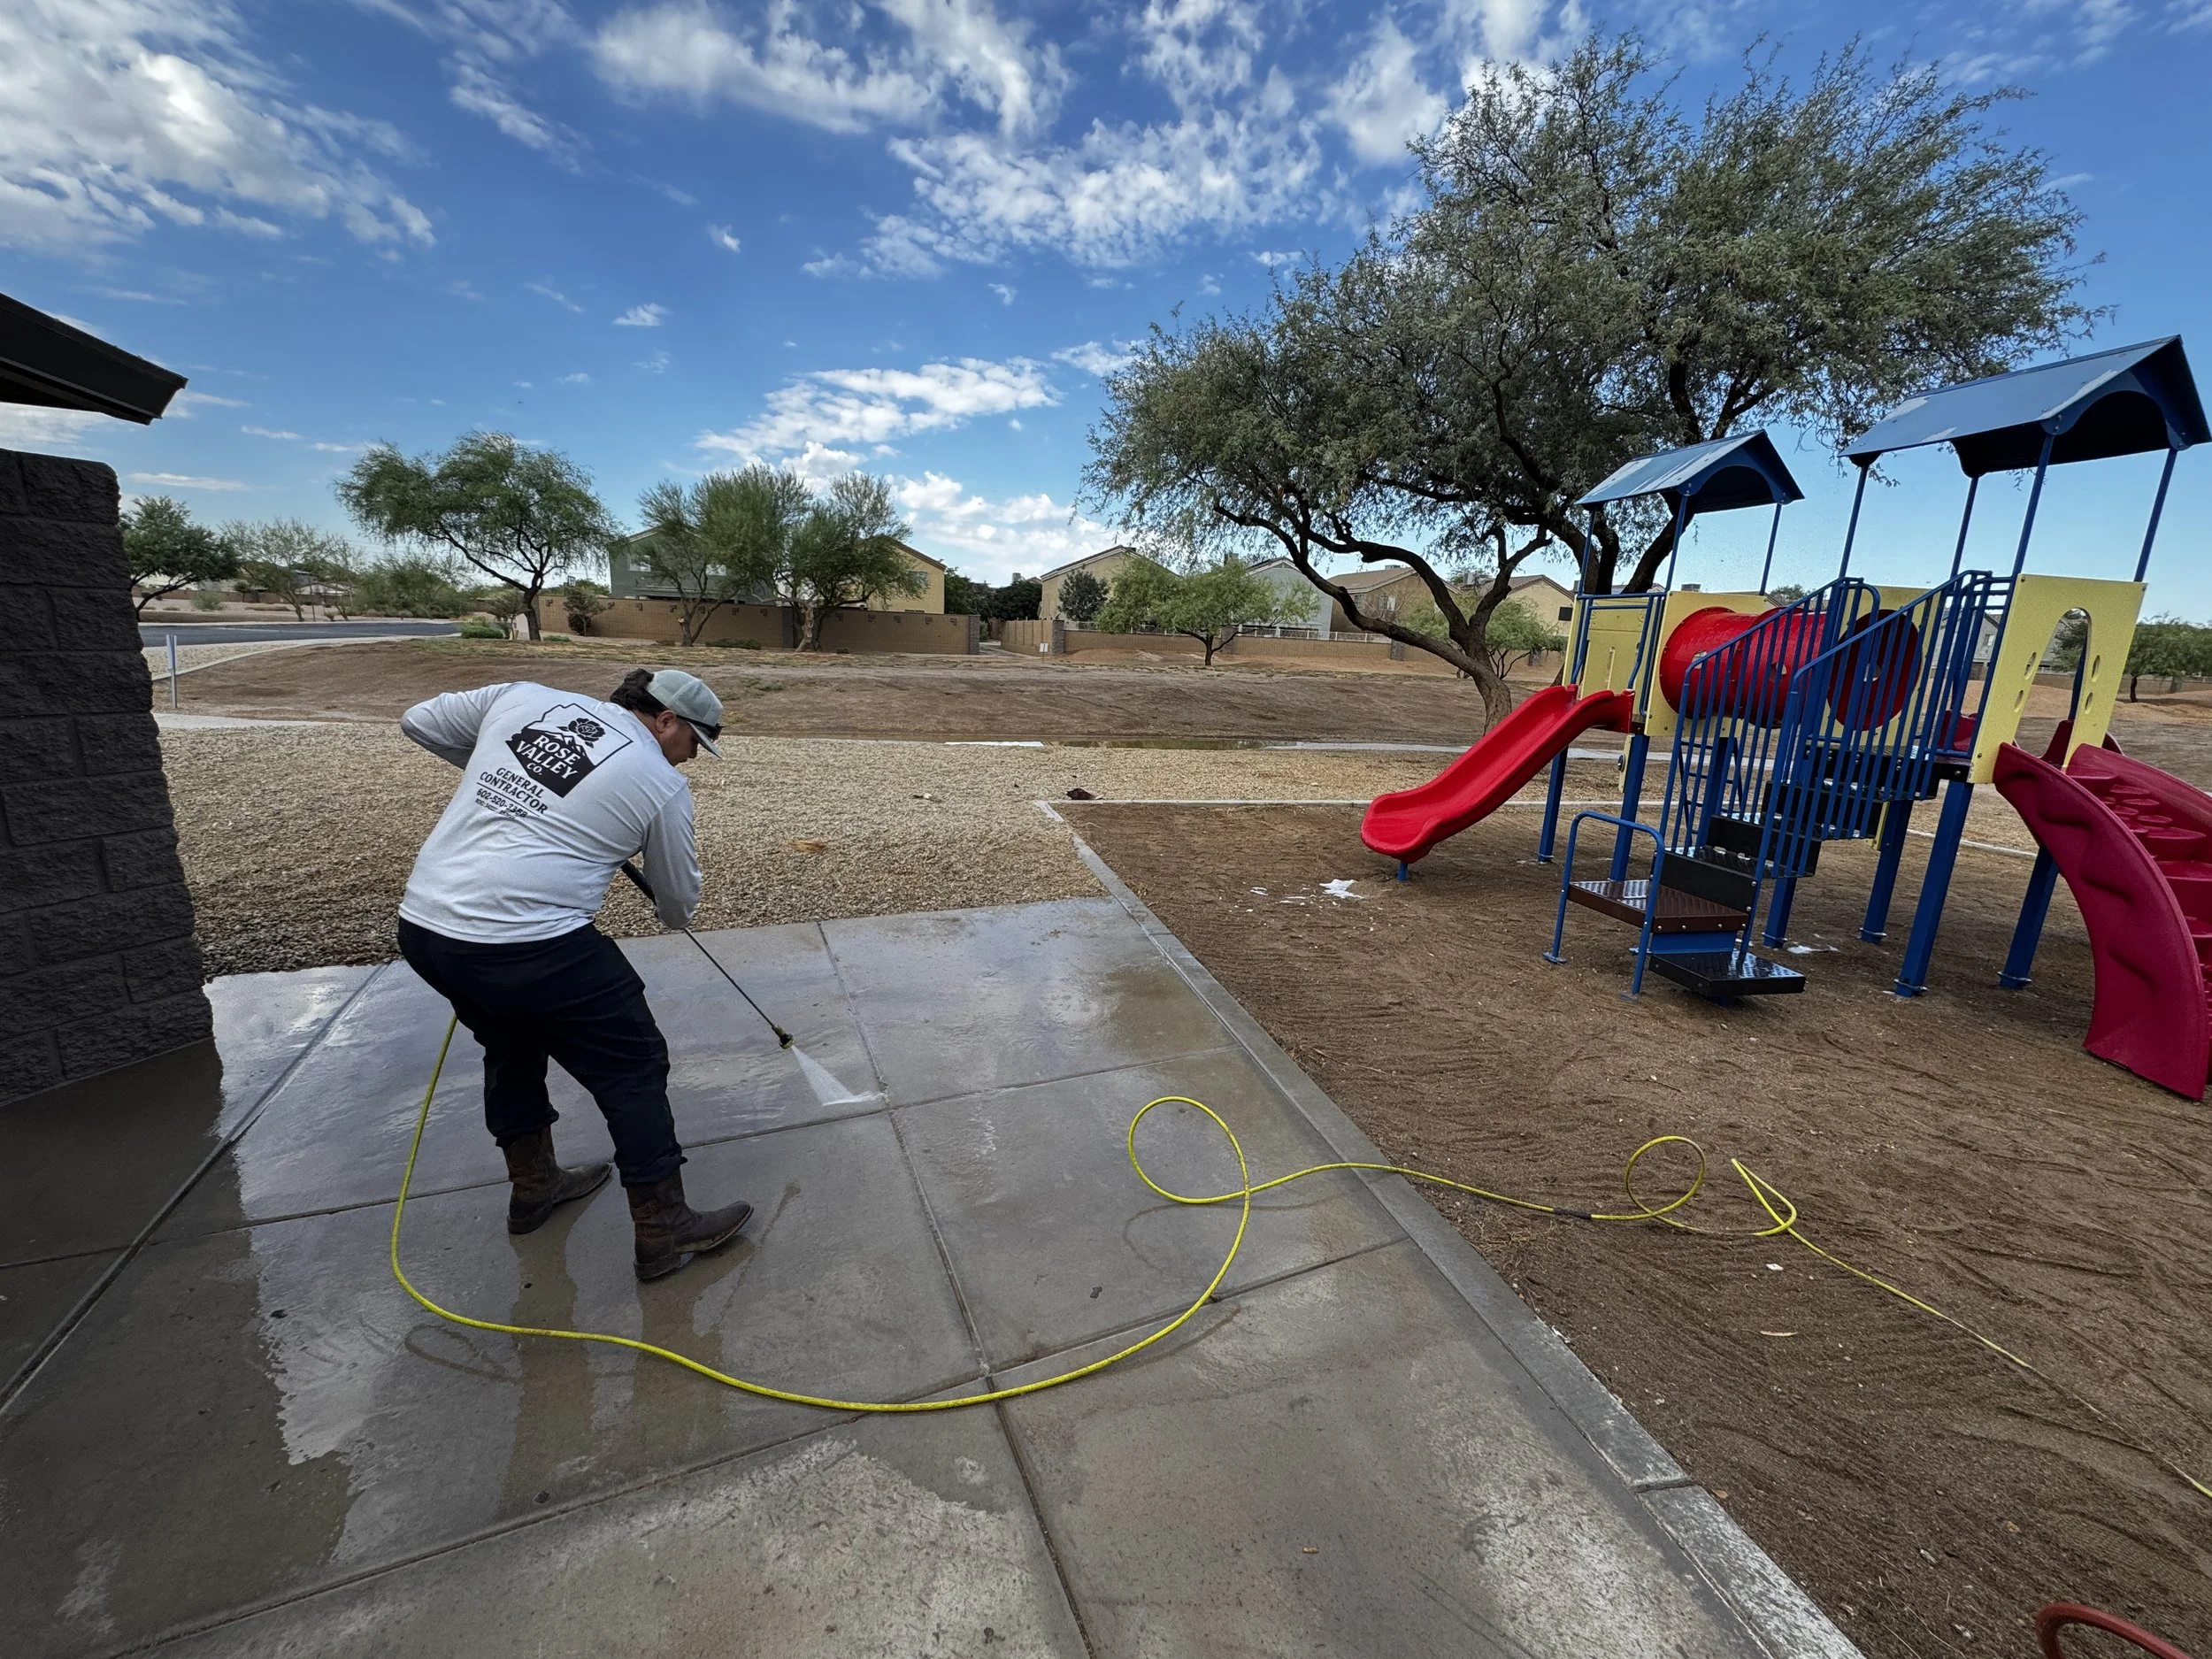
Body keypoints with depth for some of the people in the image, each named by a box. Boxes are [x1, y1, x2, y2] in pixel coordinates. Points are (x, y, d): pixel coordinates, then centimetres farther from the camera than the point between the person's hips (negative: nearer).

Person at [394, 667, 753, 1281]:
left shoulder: (525, 697, 11)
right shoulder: (662, 784, -1)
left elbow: (418, 721, 24)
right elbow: (678, 906, 10)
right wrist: (679, 909, 34)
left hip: (421, 927, 8)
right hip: (529, 947, -7)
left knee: (513, 1042, 30)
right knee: (633, 1067, 7)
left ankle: (533, 1185, 46)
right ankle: (665, 1232, 15)